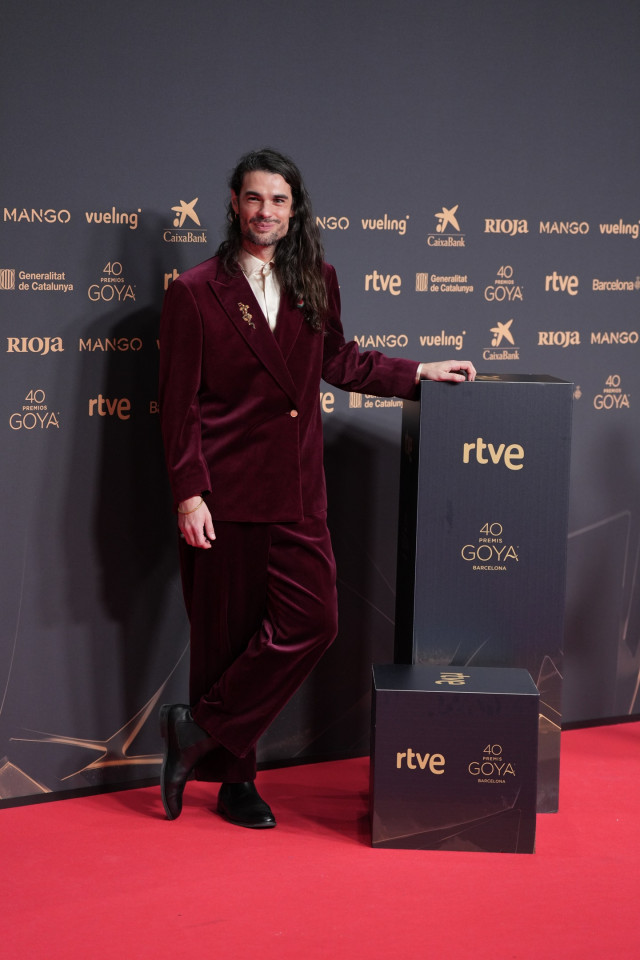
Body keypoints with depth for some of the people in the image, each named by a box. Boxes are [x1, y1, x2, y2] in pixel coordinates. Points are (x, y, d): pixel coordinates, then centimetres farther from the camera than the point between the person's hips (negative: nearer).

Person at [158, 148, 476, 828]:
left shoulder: (316, 282, 10)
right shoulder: (194, 293, -4)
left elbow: (339, 362, 25)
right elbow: (180, 405, -6)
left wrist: (419, 372, 21)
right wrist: (189, 492, -12)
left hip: (297, 492, 5)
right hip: (225, 494, -4)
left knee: (313, 621, -6)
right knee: (226, 637, 3)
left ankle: (200, 731, 8)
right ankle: (233, 779, 19)